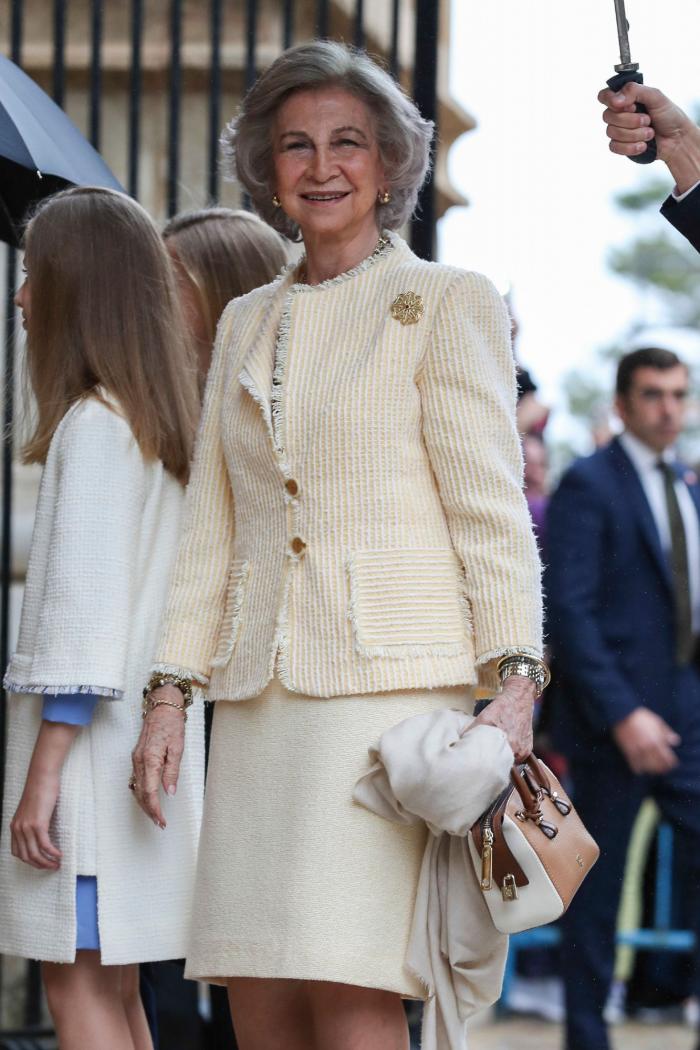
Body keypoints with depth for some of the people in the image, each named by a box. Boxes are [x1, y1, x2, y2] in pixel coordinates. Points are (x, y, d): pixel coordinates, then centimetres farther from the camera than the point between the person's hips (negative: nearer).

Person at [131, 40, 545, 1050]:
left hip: (393, 680, -5)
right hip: (260, 695, 6)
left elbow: (493, 510, -2)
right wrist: (170, 689, 12)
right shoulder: (247, 323, 20)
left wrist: (514, 674, -13)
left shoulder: (446, 304, 4)